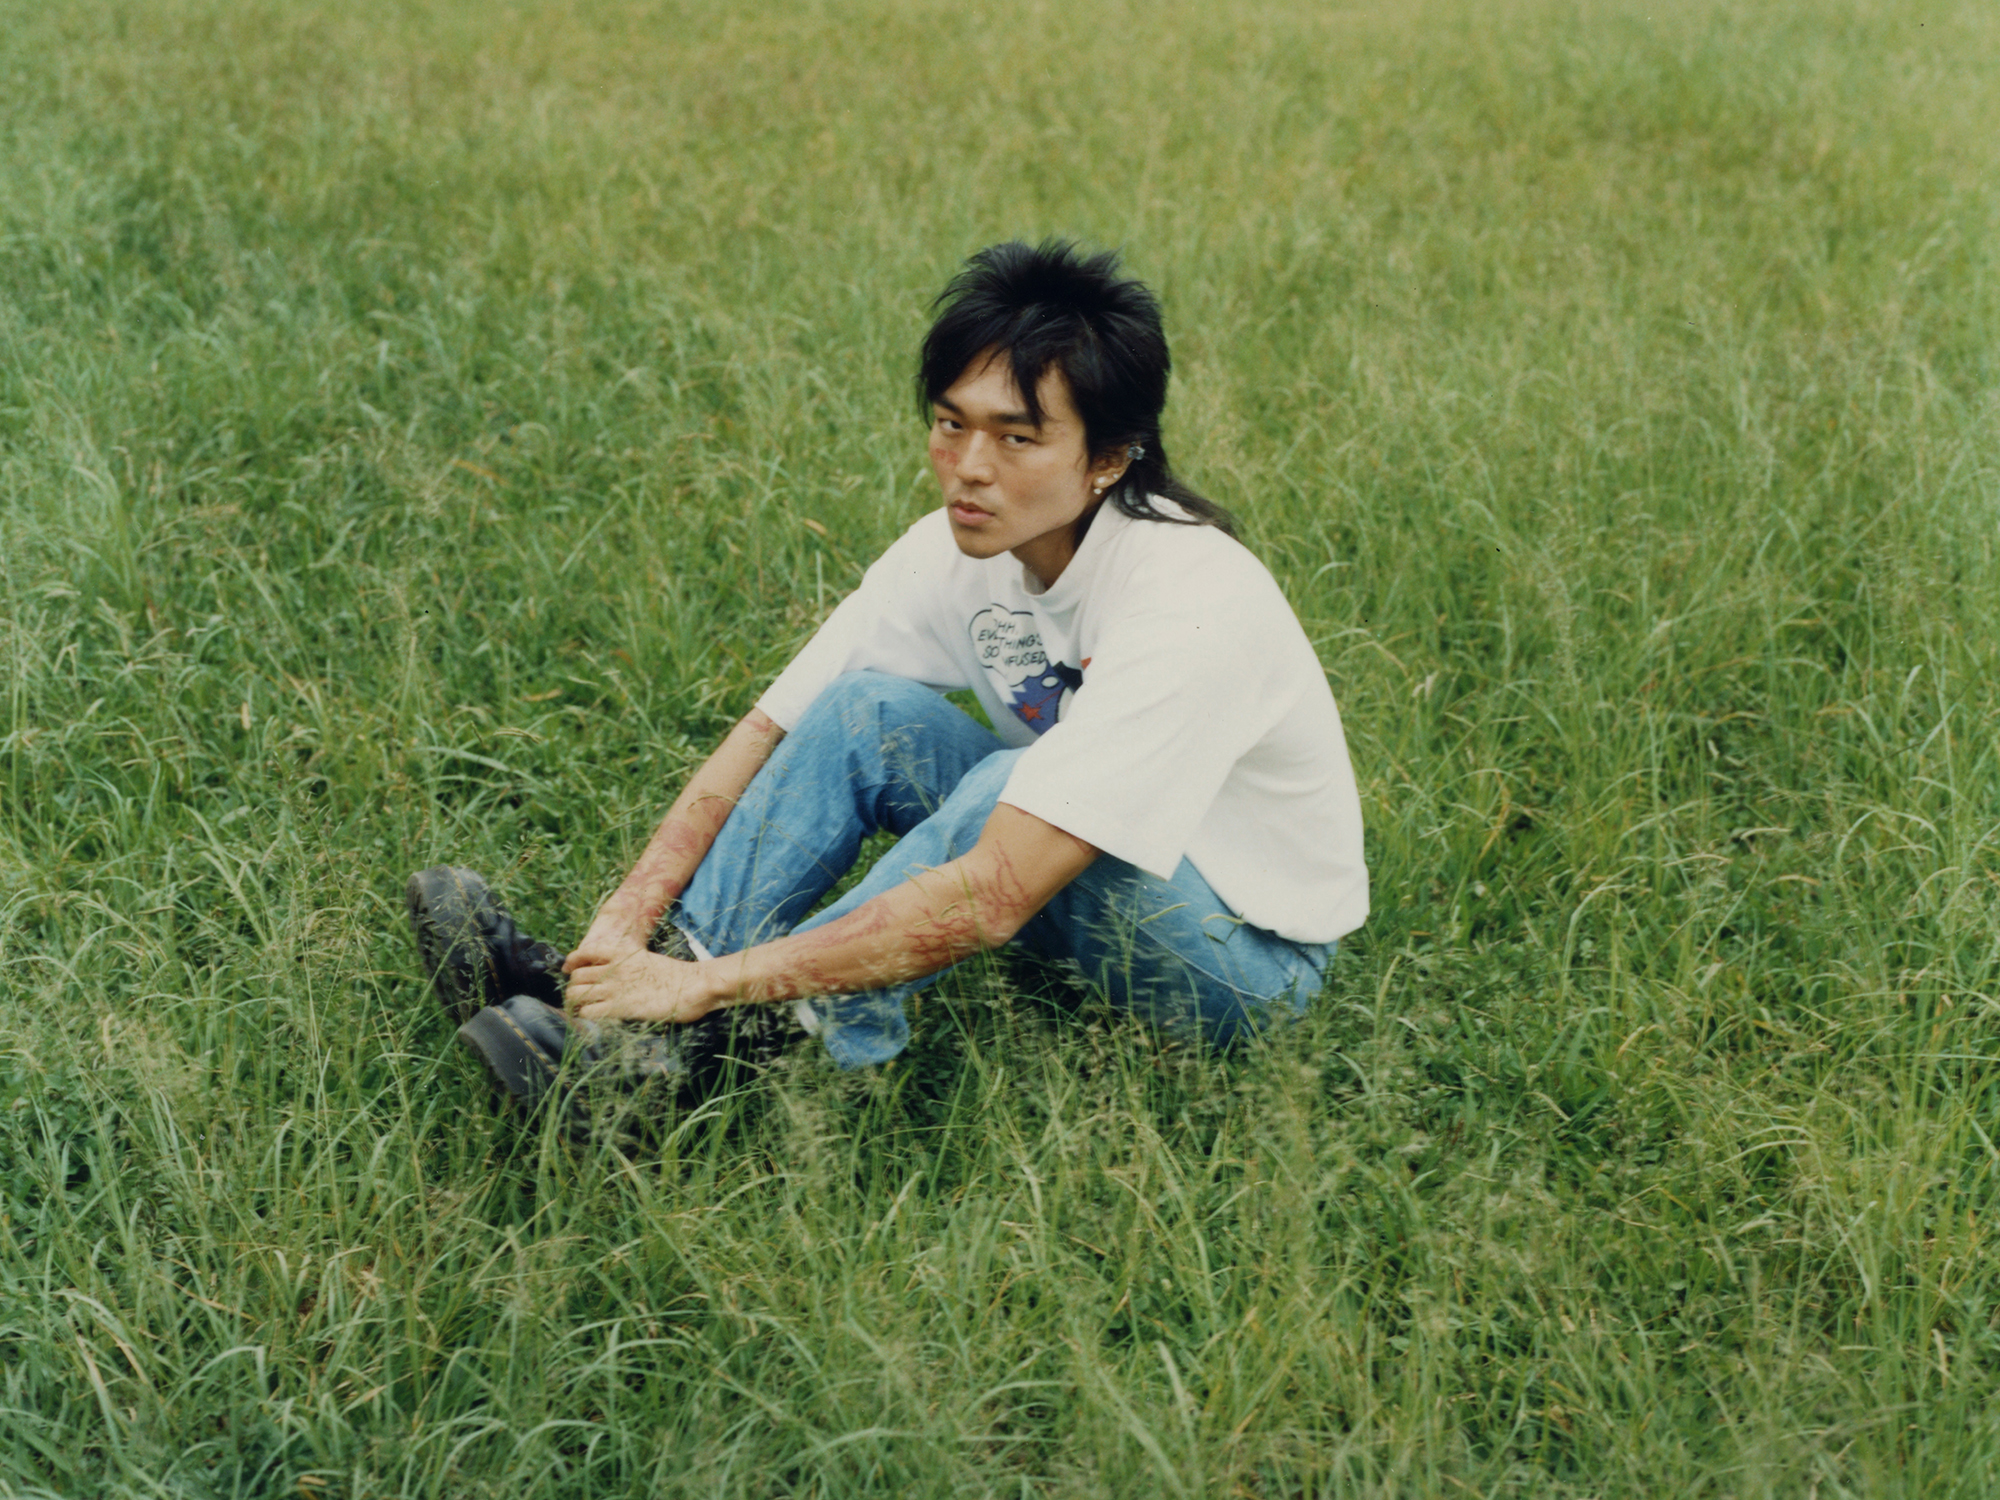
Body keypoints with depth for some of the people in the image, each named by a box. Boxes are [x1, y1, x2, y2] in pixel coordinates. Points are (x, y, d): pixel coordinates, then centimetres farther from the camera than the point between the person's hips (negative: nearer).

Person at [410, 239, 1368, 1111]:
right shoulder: (959, 552, -10)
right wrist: (624, 922, -26)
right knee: (869, 710, -13)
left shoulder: (1187, 606, -32)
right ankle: (598, 988, -20)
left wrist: (710, 981, -37)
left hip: (1248, 955, -6)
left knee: (1012, 780, -32)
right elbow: (765, 736, -11)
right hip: (1081, 886, 6)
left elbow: (990, 898, -38)